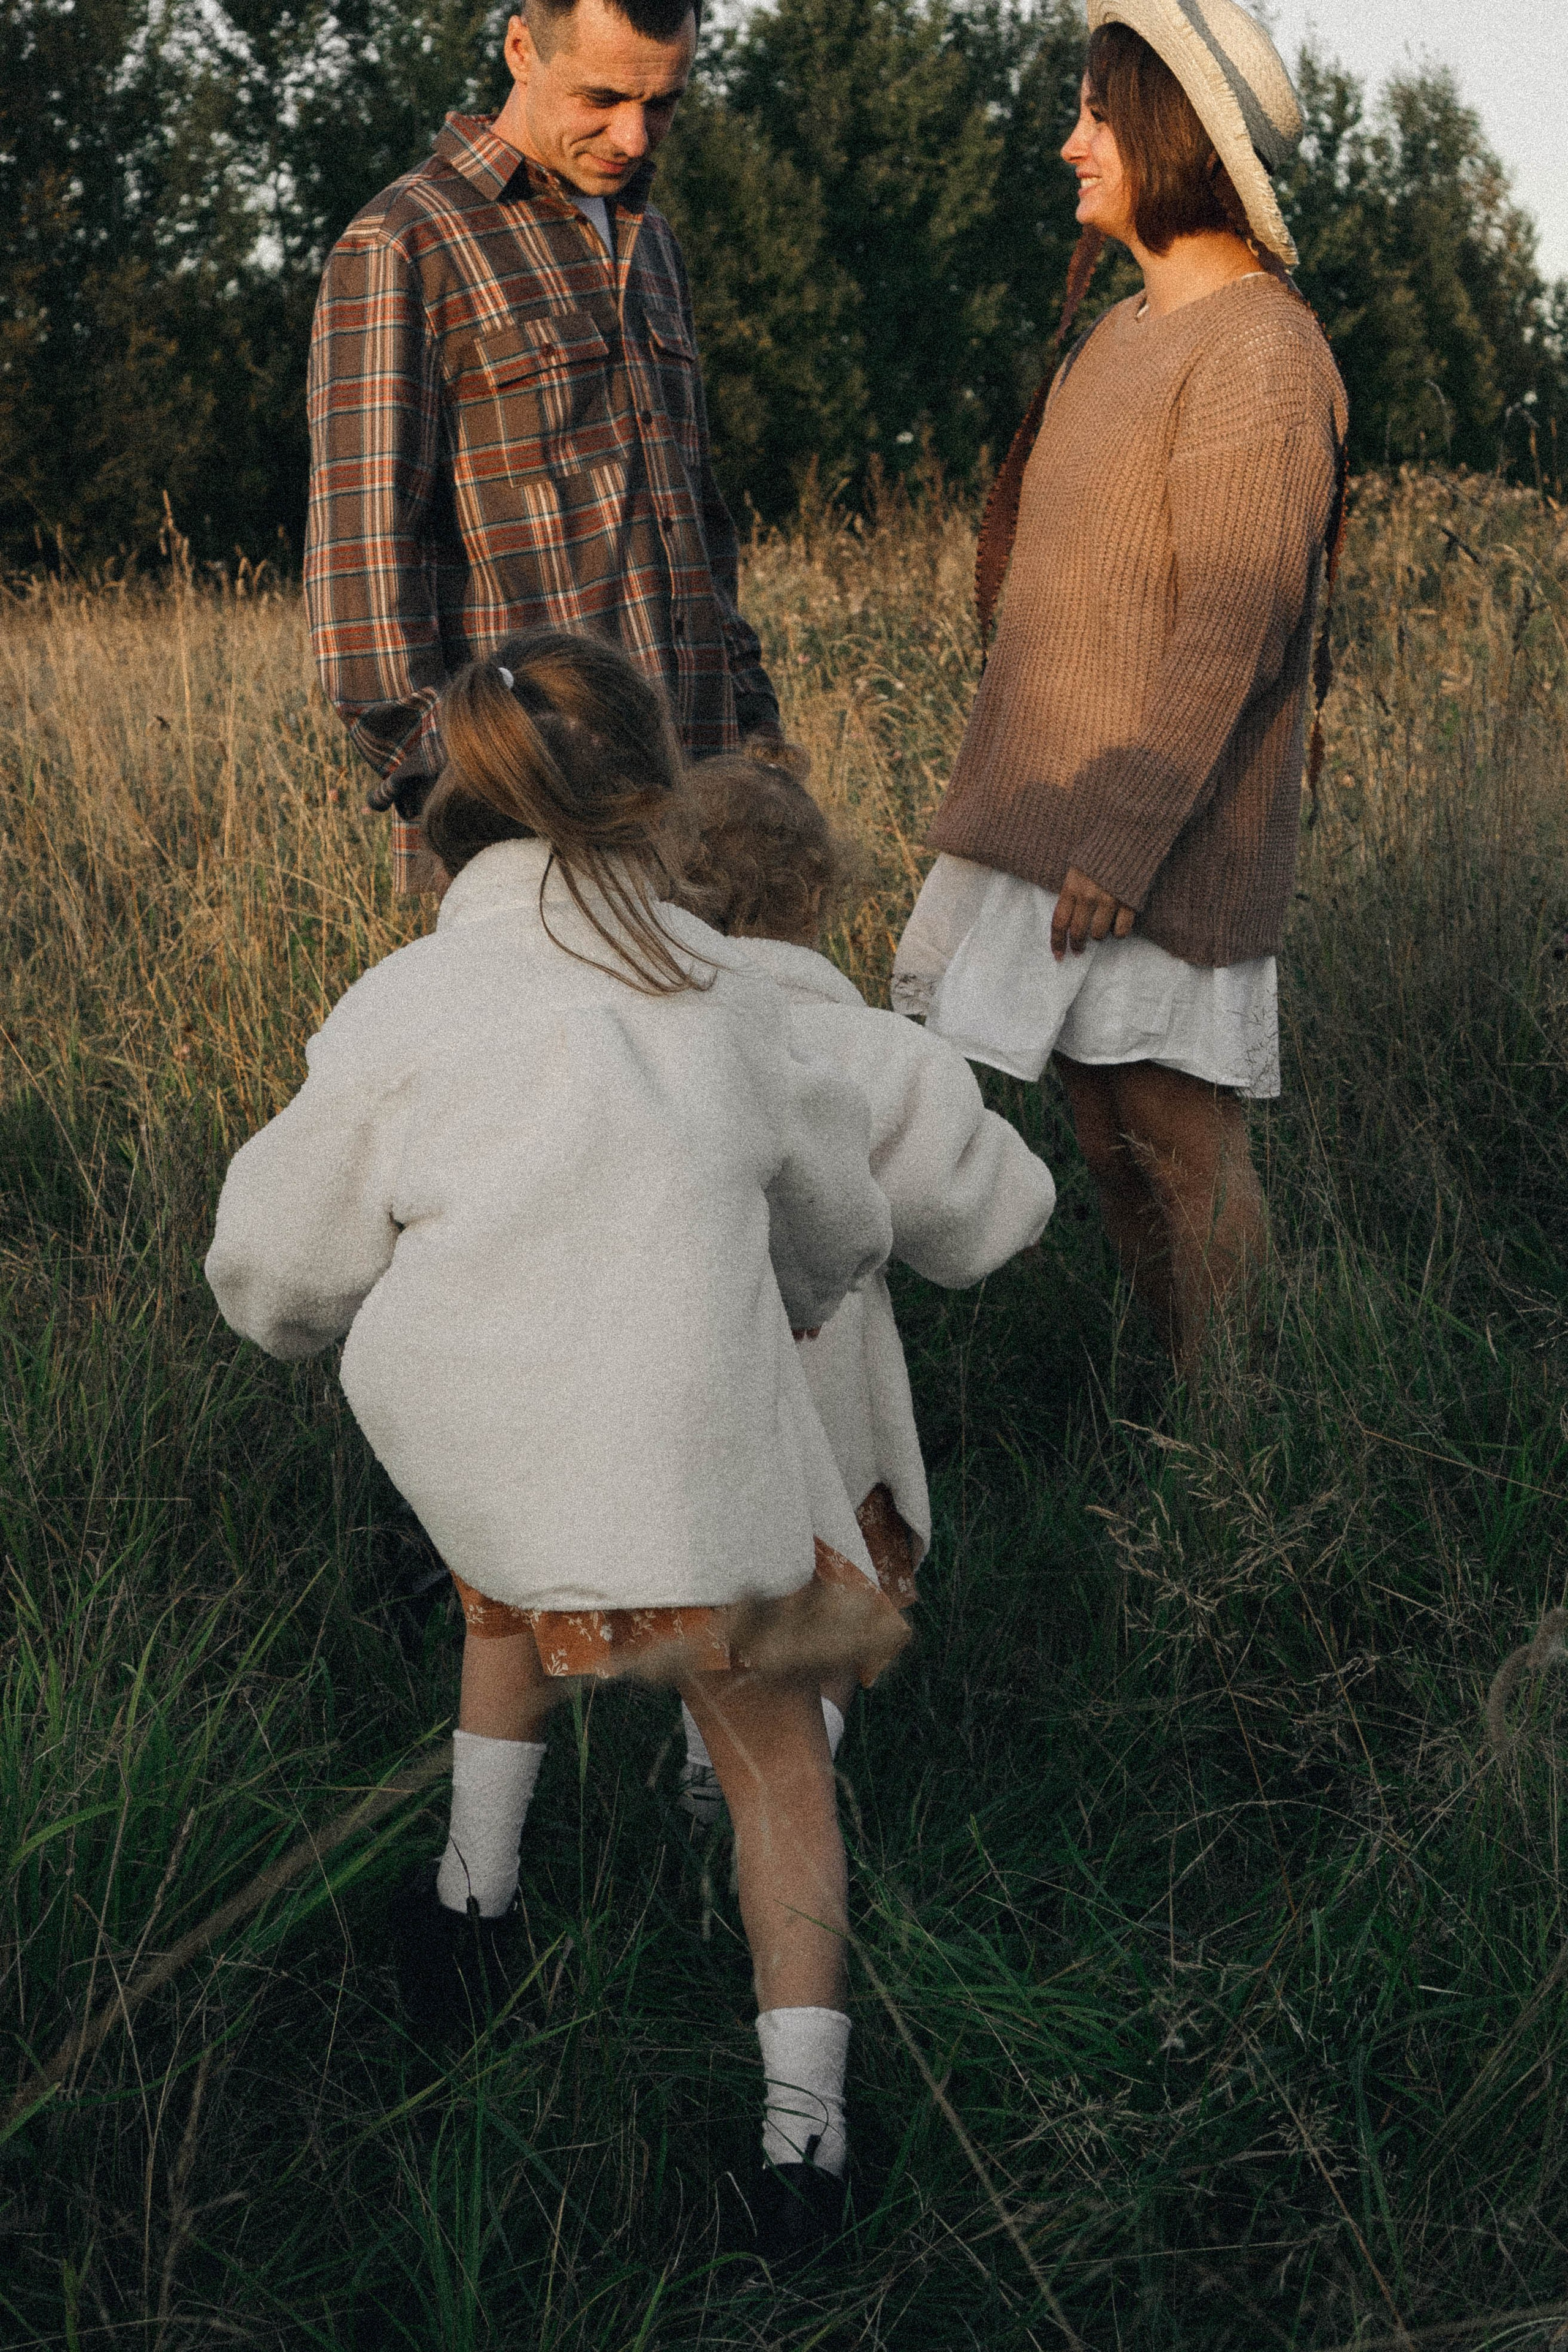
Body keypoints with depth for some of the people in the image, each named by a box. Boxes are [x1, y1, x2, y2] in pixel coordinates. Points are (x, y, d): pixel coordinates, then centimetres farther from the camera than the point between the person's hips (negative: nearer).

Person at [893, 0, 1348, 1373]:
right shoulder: (1133, 333, 15)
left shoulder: (1259, 358, -14)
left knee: (1180, 1138, -6)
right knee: (1110, 1129, 12)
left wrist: (1124, 838, -23)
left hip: (1160, 839, -9)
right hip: (1064, 809, 9)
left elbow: (1232, 632, -20)